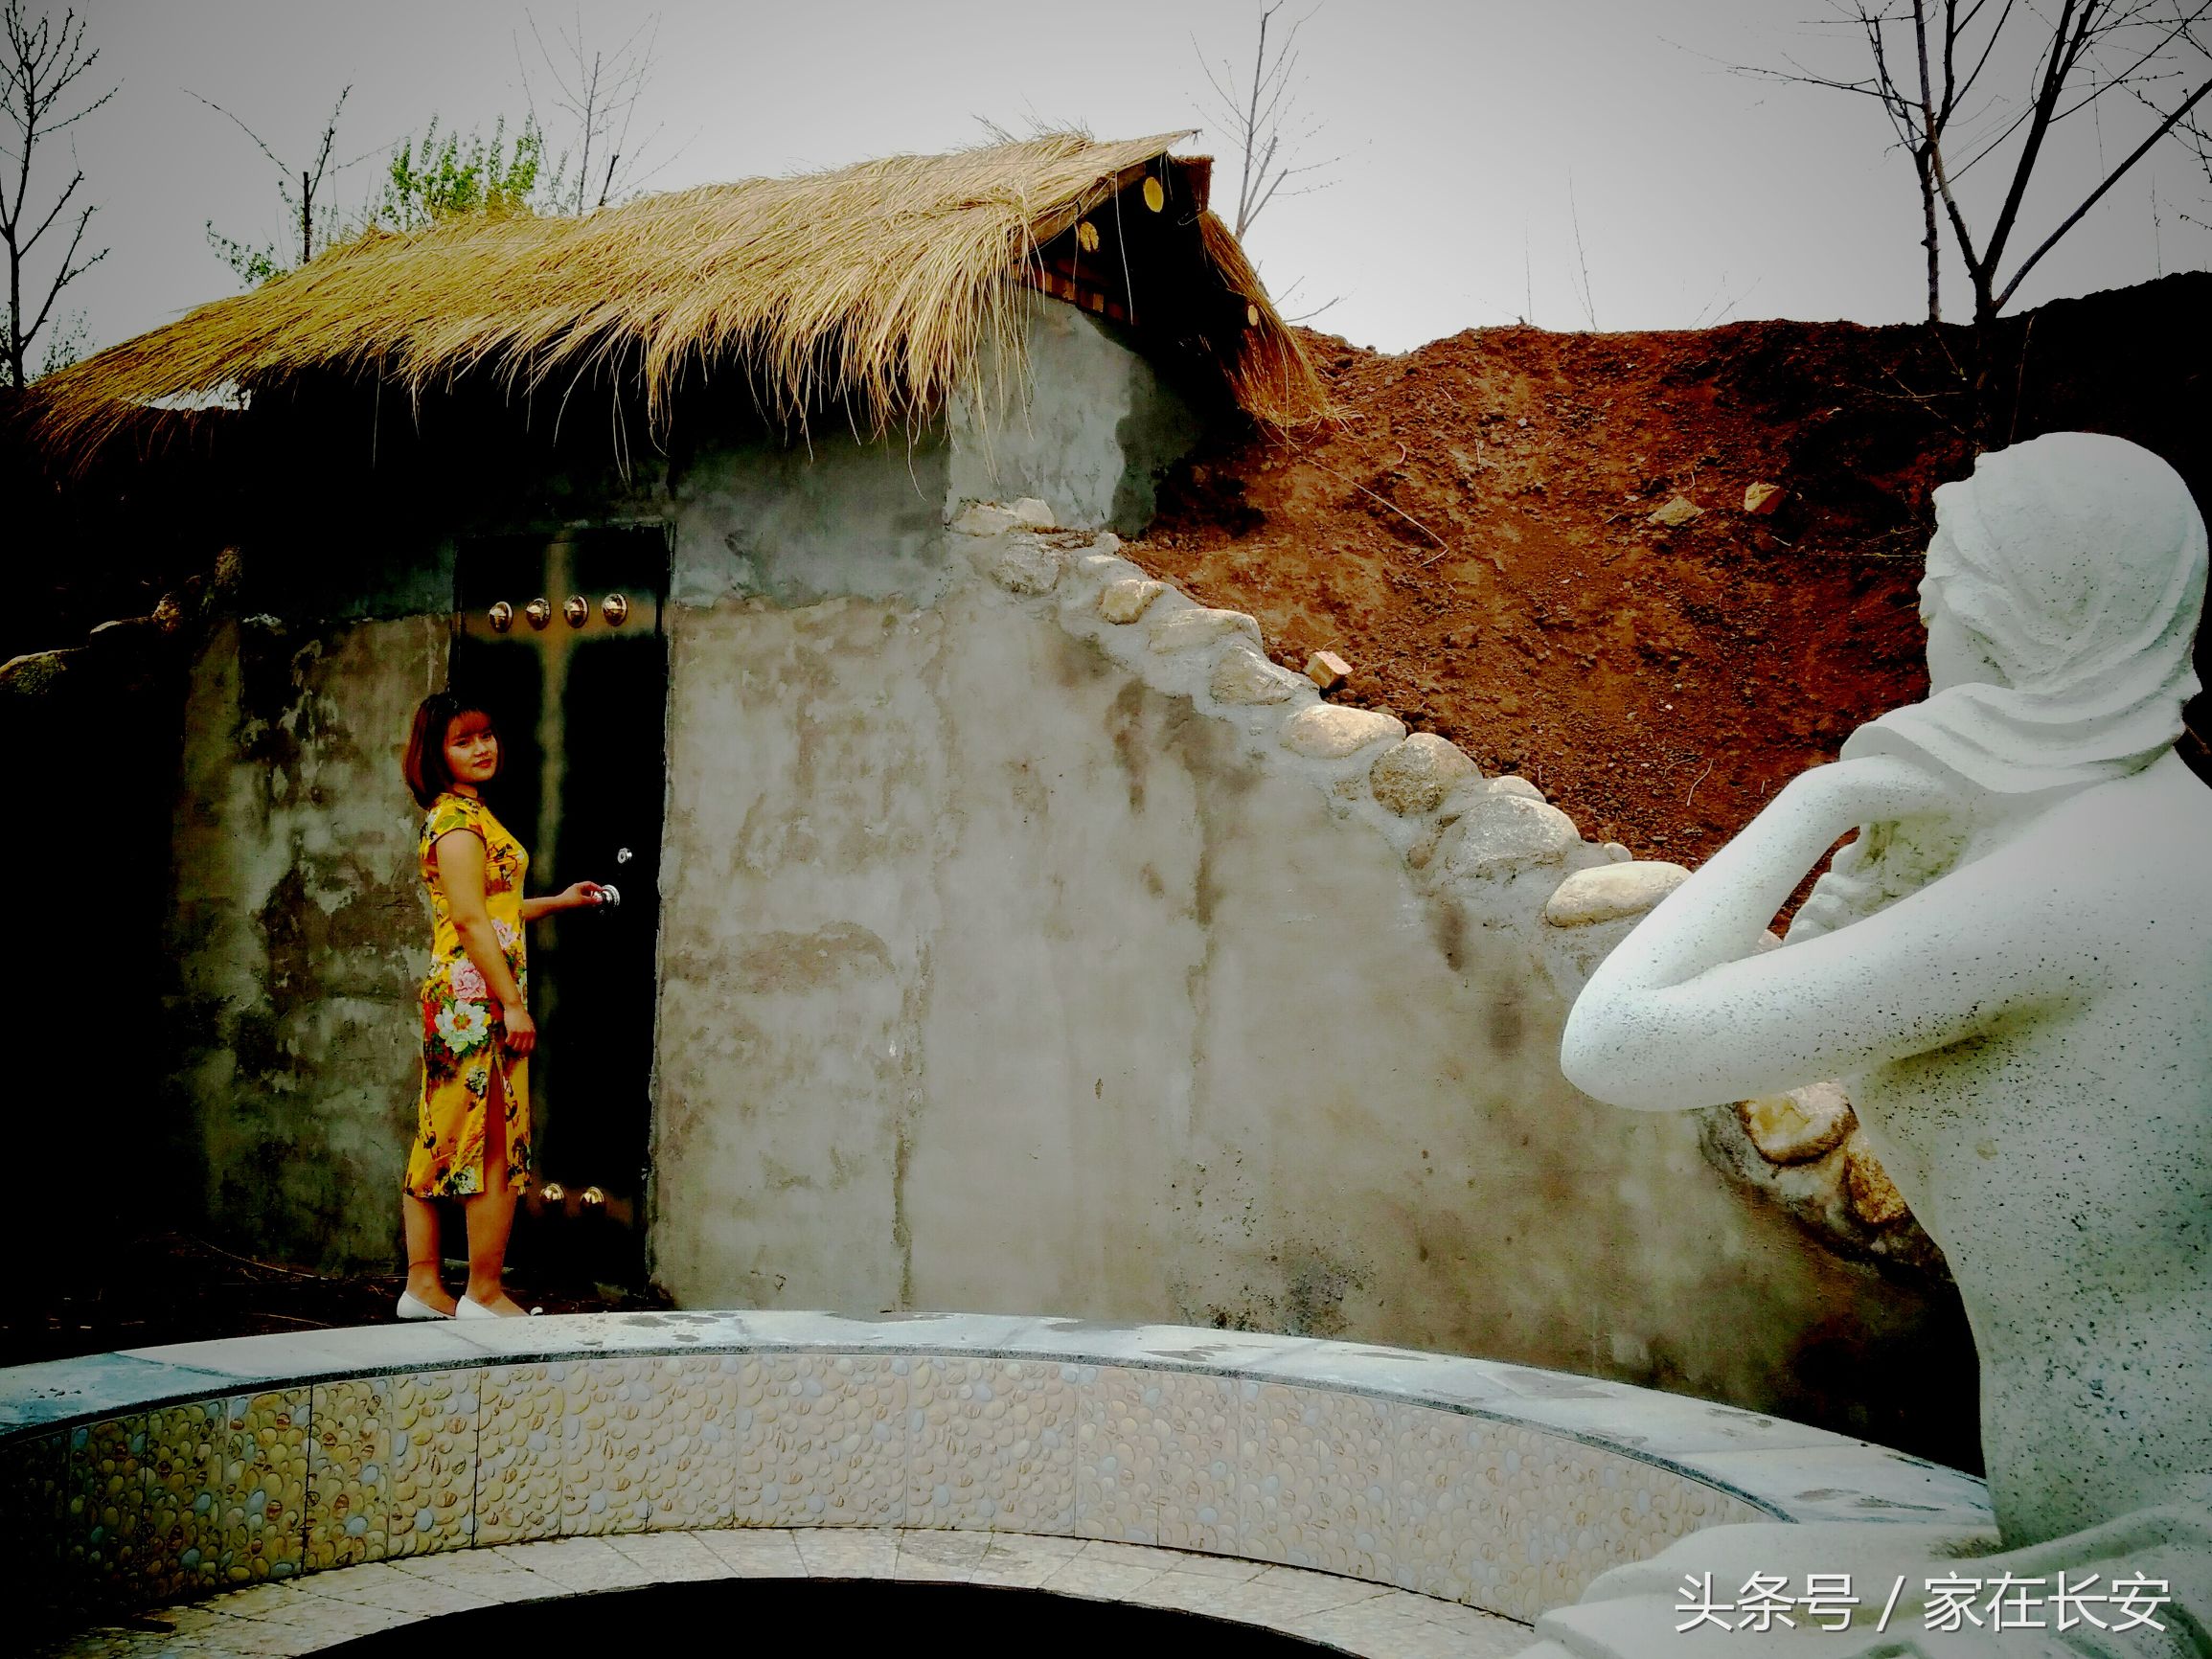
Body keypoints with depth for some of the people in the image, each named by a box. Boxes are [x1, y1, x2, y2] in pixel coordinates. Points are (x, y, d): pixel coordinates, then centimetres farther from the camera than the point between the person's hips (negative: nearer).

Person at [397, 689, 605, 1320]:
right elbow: (469, 918, -18)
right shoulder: (458, 819, -12)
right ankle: (484, 1294, 2)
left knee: (442, 1141, 12)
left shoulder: (468, 814, 18)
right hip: (477, 998, -10)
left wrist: (558, 901, 29)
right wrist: (512, 1003, -20)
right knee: (497, 1147, -4)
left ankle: (423, 1286, 18)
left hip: (454, 1001, 10)